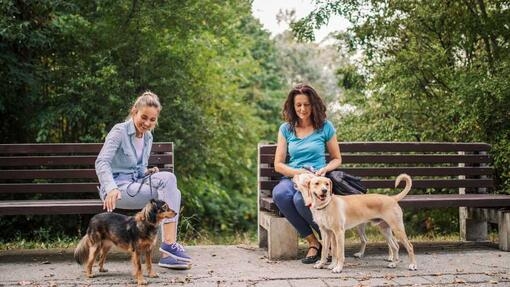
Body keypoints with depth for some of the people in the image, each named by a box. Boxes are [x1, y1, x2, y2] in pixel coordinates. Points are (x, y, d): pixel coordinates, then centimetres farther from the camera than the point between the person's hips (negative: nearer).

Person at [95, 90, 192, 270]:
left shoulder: (148, 137, 13)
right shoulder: (119, 131, -9)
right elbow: (102, 162, -22)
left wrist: (148, 172, -4)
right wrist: (111, 188, -40)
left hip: (135, 185, 7)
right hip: (117, 189, -7)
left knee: (175, 193, -23)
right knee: (167, 179, -27)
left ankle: (168, 252, -27)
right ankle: (169, 245, -30)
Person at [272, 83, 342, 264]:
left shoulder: (325, 127, 6)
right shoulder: (286, 128, 10)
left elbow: (337, 159, 13)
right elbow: (278, 164, 7)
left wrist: (324, 169, -9)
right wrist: (298, 172, -12)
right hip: (291, 177, 2)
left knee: (300, 199, -38)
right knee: (279, 194, -36)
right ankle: (313, 241, -21)